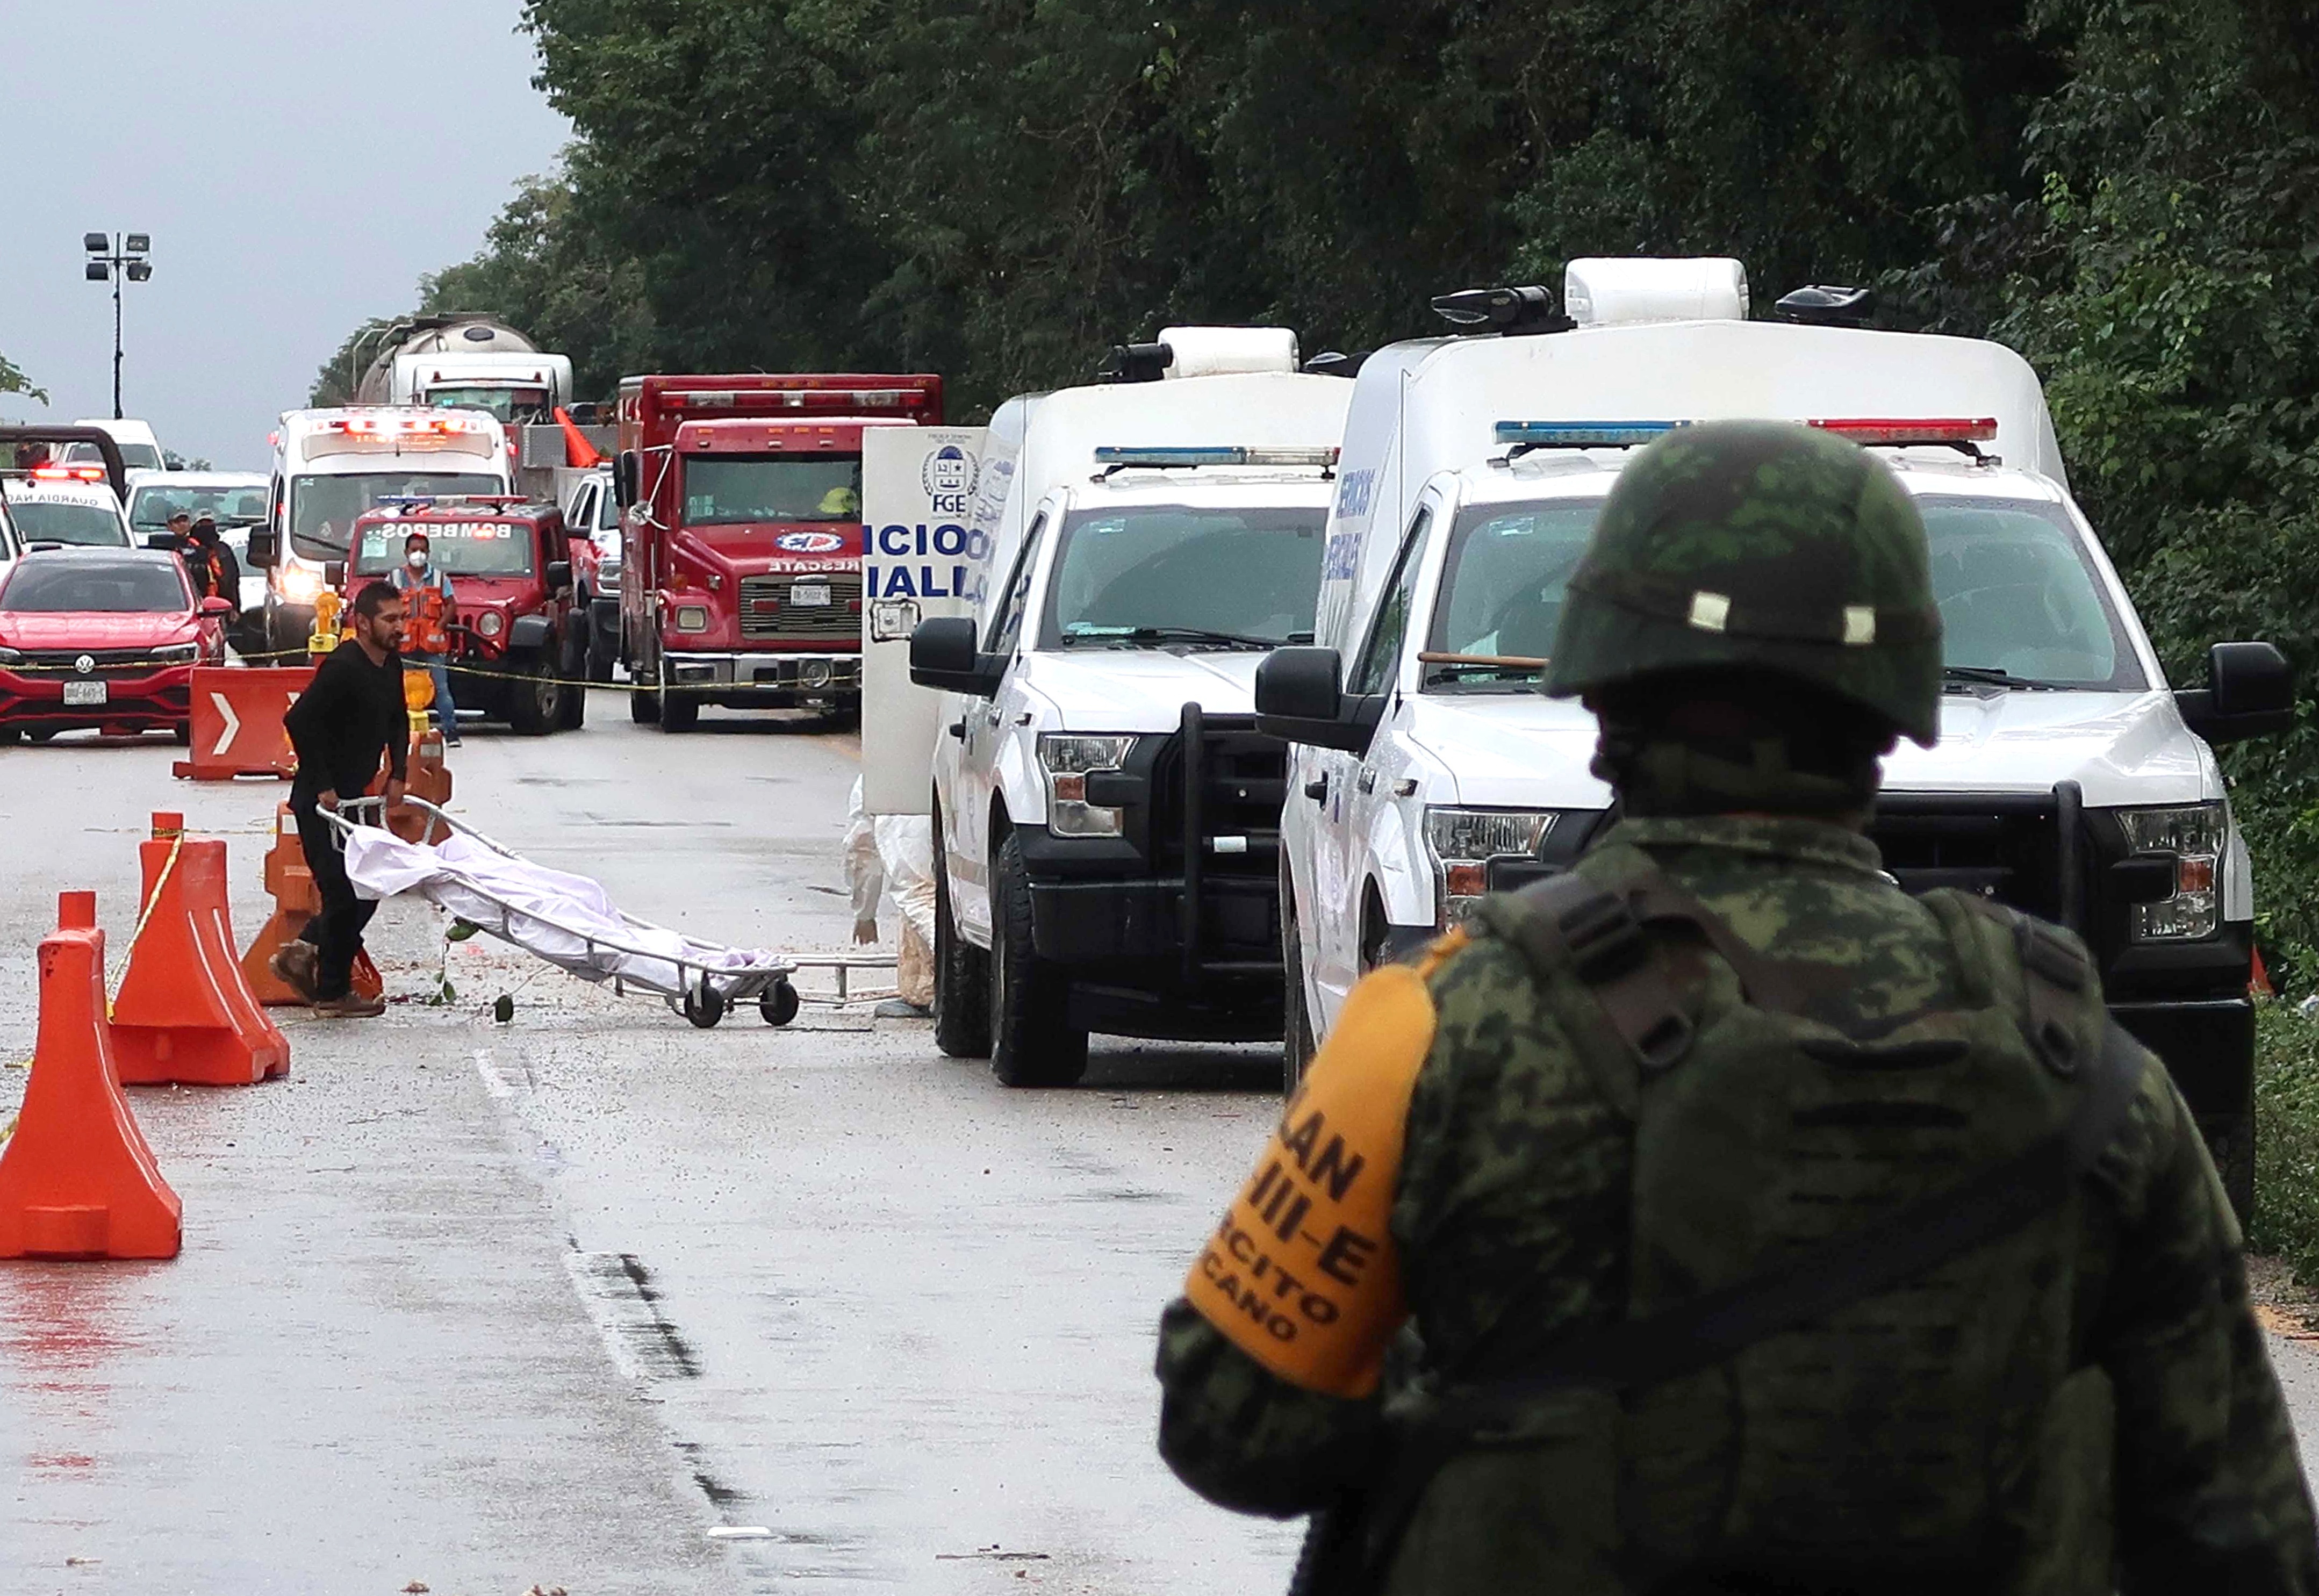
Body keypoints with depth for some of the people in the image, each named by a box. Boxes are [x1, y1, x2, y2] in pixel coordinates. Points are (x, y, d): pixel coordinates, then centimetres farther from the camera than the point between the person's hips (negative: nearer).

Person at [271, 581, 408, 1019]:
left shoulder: (391, 666, 7)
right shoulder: (343, 668, -21)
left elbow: (398, 721, 23)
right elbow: (299, 721, -26)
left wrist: (397, 775, 9)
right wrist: (323, 788, -22)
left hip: (353, 797, 9)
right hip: (320, 802, -9)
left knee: (365, 889, 12)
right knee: (345, 892, -7)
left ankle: (304, 953, 26)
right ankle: (333, 991, 5)